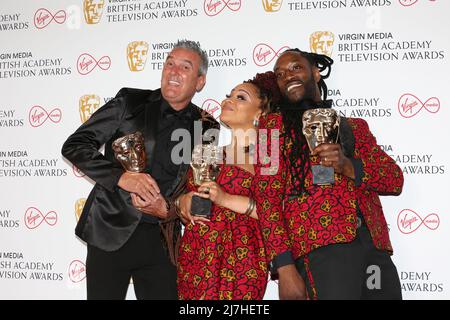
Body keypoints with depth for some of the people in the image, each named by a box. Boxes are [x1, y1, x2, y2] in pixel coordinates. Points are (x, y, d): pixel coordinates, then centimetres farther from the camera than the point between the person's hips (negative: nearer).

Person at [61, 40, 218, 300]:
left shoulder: (206, 127, 4)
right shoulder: (130, 102, -1)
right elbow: (74, 146, -3)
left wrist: (168, 209, -11)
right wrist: (122, 177, -15)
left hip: (160, 240, 2)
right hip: (110, 232, -1)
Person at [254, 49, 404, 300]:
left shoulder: (355, 126, 22)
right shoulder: (275, 124, 11)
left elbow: (395, 180, 11)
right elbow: (267, 197, 0)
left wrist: (348, 166, -9)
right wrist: (284, 267, -12)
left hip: (376, 248, 4)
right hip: (321, 247, -4)